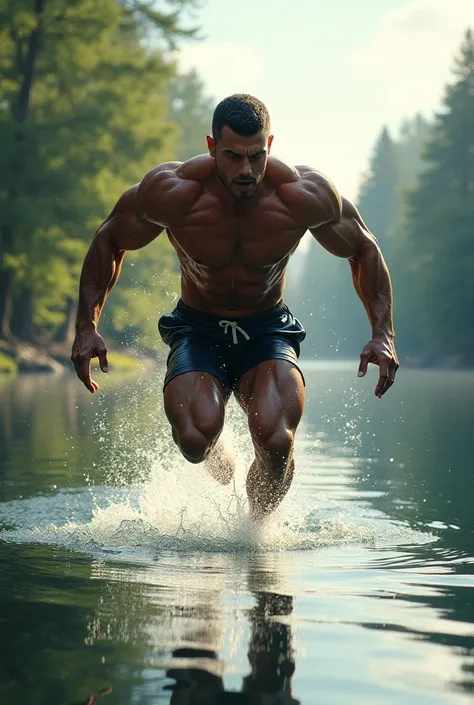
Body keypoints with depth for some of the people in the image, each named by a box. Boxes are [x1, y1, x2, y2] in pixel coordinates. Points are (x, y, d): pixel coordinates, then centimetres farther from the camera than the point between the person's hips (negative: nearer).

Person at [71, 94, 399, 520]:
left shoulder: (306, 197, -20)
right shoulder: (170, 193, -22)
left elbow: (364, 250, -2)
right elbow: (109, 241, -3)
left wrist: (383, 335, -11)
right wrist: (87, 326, -10)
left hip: (268, 330, 0)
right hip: (196, 329, 0)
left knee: (276, 442, -28)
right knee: (195, 439, -29)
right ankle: (213, 449, 12)